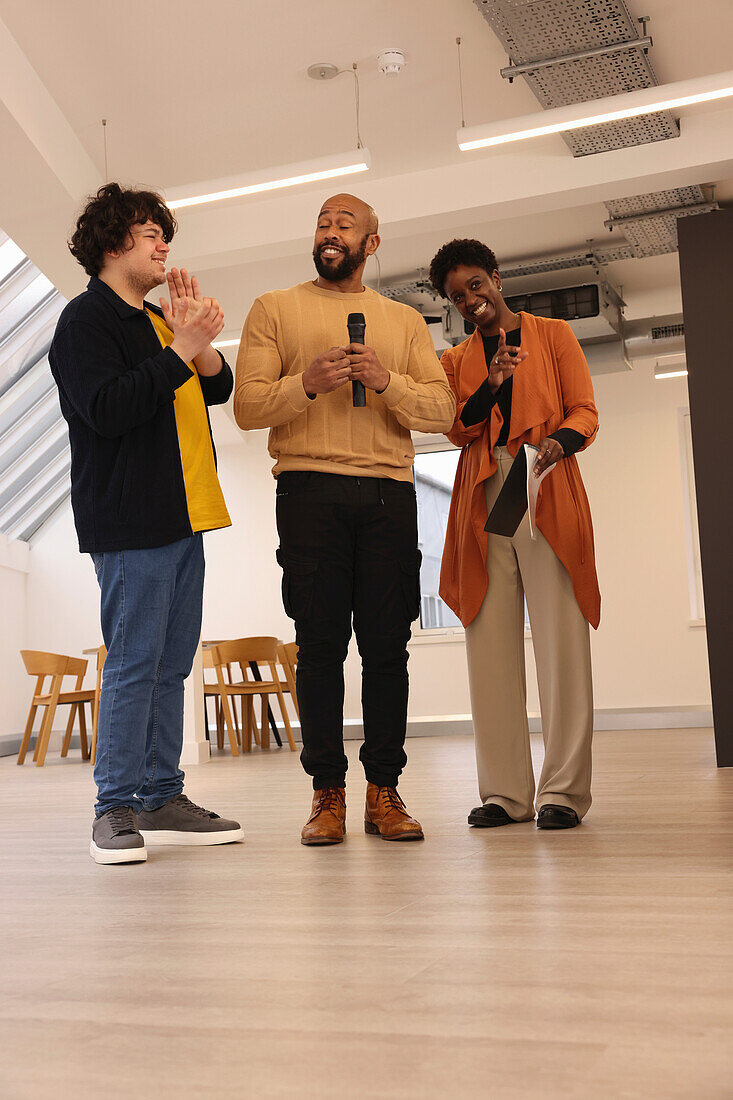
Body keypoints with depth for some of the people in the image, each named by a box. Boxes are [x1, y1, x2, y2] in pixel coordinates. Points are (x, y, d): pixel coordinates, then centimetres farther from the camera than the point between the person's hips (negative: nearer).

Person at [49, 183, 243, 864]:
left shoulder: (157, 321, 23)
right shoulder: (86, 319, -3)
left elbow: (219, 390, 16)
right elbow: (108, 408, -17)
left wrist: (199, 337, -3)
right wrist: (181, 348, -17)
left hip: (182, 518, 9)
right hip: (130, 523, -9)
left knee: (171, 664, 8)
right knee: (134, 662, -8)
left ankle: (162, 800, 13)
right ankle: (116, 808, -1)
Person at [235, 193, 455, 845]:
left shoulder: (405, 320, 20)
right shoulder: (275, 309, 14)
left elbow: (442, 411, 9)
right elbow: (247, 406, 4)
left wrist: (387, 381, -9)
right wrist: (308, 382, -13)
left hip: (390, 495, 2)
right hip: (310, 490, -2)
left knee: (388, 644, -1)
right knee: (320, 644, -3)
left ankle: (384, 790, 6)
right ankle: (328, 791, 4)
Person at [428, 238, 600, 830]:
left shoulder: (553, 335, 13)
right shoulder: (457, 361, 21)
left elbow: (585, 411, 5)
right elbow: (457, 429, 7)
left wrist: (560, 441, -17)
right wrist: (489, 385, -11)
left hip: (548, 498, -2)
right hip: (482, 505, 3)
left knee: (560, 637, -9)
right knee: (491, 643, -2)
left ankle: (563, 789, -6)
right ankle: (507, 791, 3)